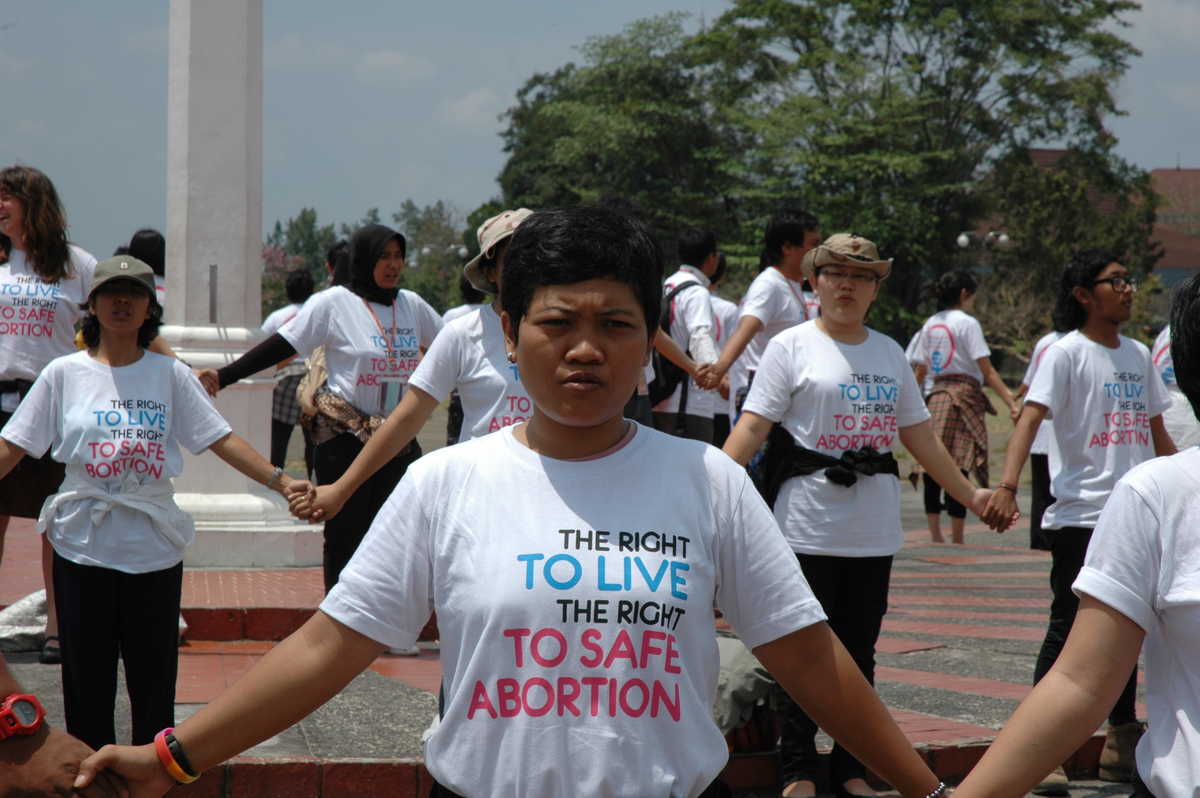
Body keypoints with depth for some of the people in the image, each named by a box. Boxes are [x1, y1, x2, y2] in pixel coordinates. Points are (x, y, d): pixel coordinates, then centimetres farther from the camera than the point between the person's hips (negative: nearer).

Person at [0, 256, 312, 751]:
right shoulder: (64, 374, 3)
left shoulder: (171, 375, 5)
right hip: (83, 547, 0)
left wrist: (281, 482, -10)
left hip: (154, 547, 1)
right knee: (86, 679, 5)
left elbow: (221, 440, 1)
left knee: (154, 678, 4)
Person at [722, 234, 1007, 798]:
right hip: (808, 528, -5)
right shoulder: (791, 347, -2)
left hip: (874, 532, 5)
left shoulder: (889, 353, 14)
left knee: (859, 651, 10)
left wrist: (969, 494, 21)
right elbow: (753, 426, -9)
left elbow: (919, 436, 20)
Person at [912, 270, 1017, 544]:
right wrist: (1011, 403, -14)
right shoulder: (967, 323, -6)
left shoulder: (930, 324, 12)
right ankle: (956, 539, -4)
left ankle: (935, 536, 8)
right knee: (958, 468, -5)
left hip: (936, 397, 6)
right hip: (964, 395, -6)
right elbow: (987, 371, -12)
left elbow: (919, 371, 16)